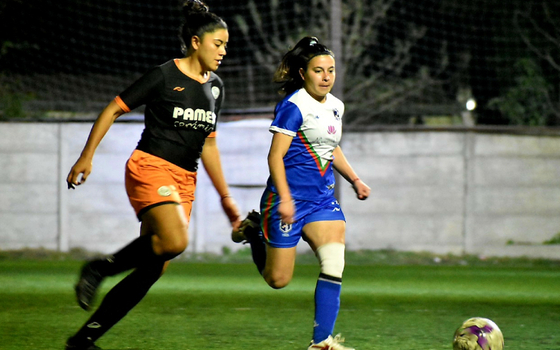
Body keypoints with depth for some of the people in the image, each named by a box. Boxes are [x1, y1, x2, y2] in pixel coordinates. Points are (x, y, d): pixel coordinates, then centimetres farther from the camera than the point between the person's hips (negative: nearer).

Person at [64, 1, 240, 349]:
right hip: (151, 167, -7)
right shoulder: (164, 76, -6)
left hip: (184, 180, 7)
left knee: (154, 269, -1)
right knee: (175, 241, -31)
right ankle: (99, 268, -10)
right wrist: (87, 157, -6)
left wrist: (225, 197, 24)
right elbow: (114, 109, -2)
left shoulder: (215, 86, 15)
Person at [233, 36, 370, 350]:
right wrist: (284, 198, -23)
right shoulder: (294, 106, -13)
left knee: (334, 262, -14)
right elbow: (276, 155, -16)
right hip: (290, 199, -6)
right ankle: (253, 233, 32)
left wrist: (354, 179, 17)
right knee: (278, 280, 1)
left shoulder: (336, 106, 11)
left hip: (323, 199, 6)